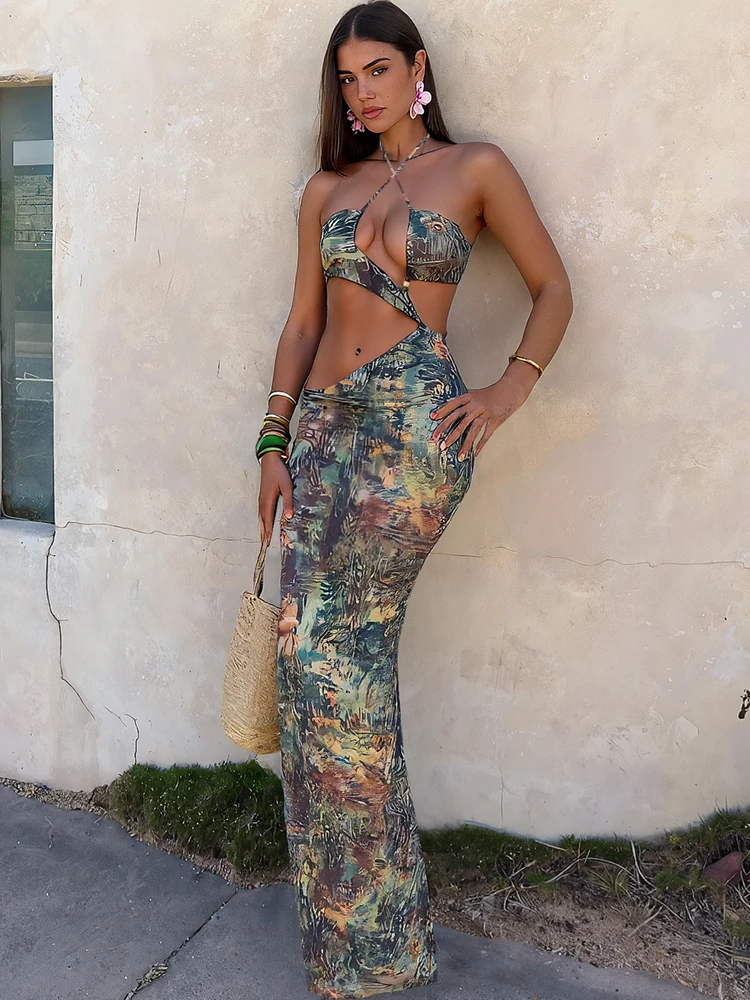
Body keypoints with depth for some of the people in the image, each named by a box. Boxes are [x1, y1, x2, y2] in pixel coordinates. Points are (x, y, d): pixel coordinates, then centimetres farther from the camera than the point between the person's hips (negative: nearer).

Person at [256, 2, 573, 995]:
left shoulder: (476, 167, 6)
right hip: (324, 425, 5)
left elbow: (553, 289, 7)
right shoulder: (326, 188, 16)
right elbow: (302, 322, 15)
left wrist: (509, 390, -7)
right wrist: (274, 444, 8)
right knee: (335, 656, 2)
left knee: (327, 645, -9)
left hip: (416, 425, -5)